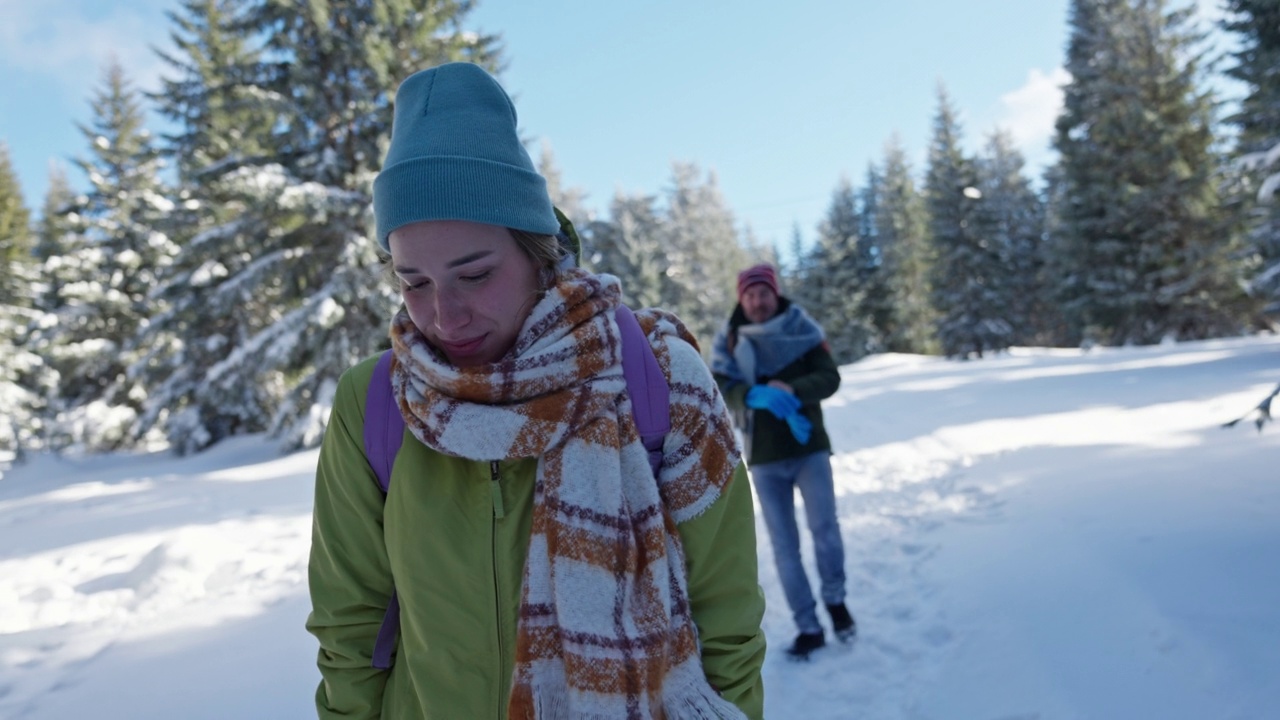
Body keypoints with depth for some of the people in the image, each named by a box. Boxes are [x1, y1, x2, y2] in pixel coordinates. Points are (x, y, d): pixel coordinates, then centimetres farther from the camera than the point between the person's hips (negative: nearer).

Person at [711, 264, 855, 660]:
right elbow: (720, 389, -11)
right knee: (784, 545, 4)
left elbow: (829, 377, -9)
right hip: (764, 456, 1)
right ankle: (808, 627, 15)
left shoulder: (802, 328, -3)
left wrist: (792, 389, -28)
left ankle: (835, 599, 23)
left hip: (809, 447, -1)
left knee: (825, 529, -5)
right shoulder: (729, 340, -1)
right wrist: (755, 395, -31)